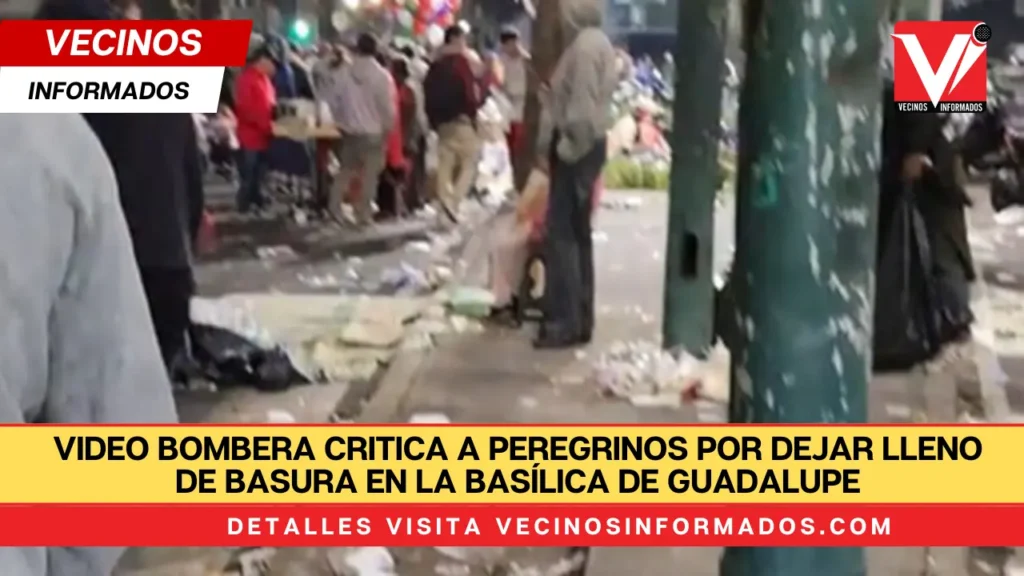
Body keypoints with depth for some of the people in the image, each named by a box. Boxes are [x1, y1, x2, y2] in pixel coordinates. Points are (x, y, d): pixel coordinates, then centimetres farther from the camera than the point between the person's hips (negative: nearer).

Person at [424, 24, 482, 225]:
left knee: (445, 164, 6)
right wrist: (472, 112, -1)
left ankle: (446, 200, 1)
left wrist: (434, 120, 15)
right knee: (469, 163, -2)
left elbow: (428, 94, 13)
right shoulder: (462, 61, -5)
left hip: (440, 120, 7)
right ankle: (453, 201, -19)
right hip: (461, 119, -6)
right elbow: (470, 90, -14)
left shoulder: (436, 64, 15)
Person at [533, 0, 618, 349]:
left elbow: (582, 106, -22)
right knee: (577, 233, 13)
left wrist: (567, 147, -15)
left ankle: (564, 322, -6)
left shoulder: (585, 46, -17)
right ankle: (579, 319, 19)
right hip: (586, 145, 10)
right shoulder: (596, 43, 15)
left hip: (576, 148, -10)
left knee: (561, 234, -8)